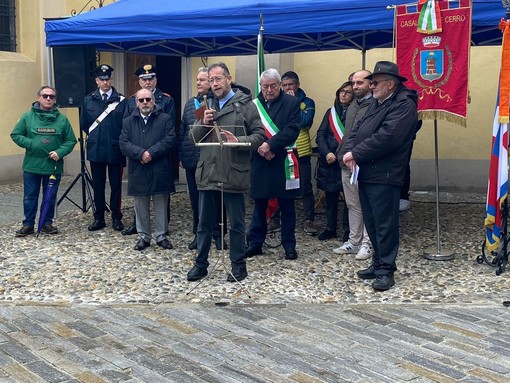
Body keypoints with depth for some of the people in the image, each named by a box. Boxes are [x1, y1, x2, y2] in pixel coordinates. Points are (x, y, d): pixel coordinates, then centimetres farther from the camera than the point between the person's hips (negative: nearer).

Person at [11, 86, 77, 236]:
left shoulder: (62, 119, 0)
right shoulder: (28, 116, -1)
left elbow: (71, 141, 3)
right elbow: (15, 135, 3)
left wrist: (60, 152, -13)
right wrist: (30, 144, -12)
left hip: (54, 166, 1)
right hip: (32, 166, -1)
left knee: (50, 197, 10)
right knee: (30, 197, 6)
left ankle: (47, 223, 23)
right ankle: (28, 224, 17)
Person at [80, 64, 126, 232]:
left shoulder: (121, 100, -3)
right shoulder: (88, 100, 5)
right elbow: (83, 124, 12)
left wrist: (120, 141, -3)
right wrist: (95, 137, 8)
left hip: (116, 150, -2)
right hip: (96, 150, 2)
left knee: (116, 185, 6)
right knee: (98, 185, 9)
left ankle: (116, 218, 16)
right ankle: (99, 218, 18)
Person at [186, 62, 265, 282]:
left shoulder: (245, 104, -3)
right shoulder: (206, 105, 12)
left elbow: (259, 135, -6)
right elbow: (193, 138, 12)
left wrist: (239, 141, -22)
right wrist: (203, 123, -6)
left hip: (234, 175, -4)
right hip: (208, 174, 4)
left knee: (236, 224, 7)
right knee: (205, 223, 13)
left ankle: (238, 265, 20)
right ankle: (201, 263, 25)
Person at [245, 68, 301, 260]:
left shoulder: (292, 103, 1)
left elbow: (292, 130, -10)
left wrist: (270, 145, -18)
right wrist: (259, 147, -15)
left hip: (283, 161, -2)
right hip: (259, 161, 2)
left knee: (287, 205, 6)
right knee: (259, 203, 10)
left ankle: (289, 245, 16)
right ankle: (255, 243, 20)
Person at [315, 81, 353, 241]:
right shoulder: (331, 112, 11)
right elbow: (320, 135, 5)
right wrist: (327, 153, -10)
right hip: (329, 161, 4)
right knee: (330, 195, 9)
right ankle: (330, 228, 19)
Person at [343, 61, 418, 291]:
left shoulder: (404, 104, -11)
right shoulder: (376, 103, 19)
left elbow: (386, 137, -22)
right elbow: (358, 128, 15)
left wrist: (355, 153, -14)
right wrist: (350, 152, -4)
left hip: (383, 176, -9)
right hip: (365, 173, 9)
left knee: (384, 224, -4)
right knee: (371, 222, 14)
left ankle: (386, 270, 5)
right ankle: (378, 263, 26)